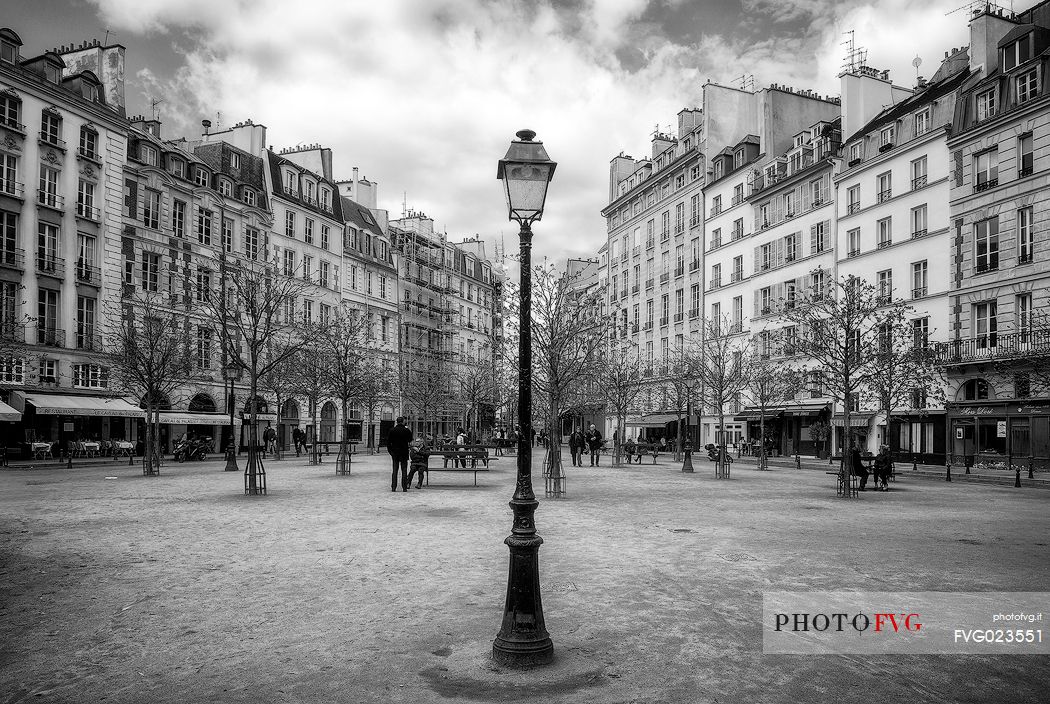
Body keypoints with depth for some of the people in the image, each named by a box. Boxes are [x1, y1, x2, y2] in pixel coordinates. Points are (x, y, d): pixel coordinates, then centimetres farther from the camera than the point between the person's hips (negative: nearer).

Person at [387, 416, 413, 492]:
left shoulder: (392, 430, -2)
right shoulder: (406, 430, -8)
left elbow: (388, 441, 0)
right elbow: (410, 440, 5)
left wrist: (390, 451, 7)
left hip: (394, 453, 2)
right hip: (404, 453, -2)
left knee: (394, 471, 6)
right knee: (404, 471, 4)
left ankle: (393, 487, 3)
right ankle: (404, 487, 2)